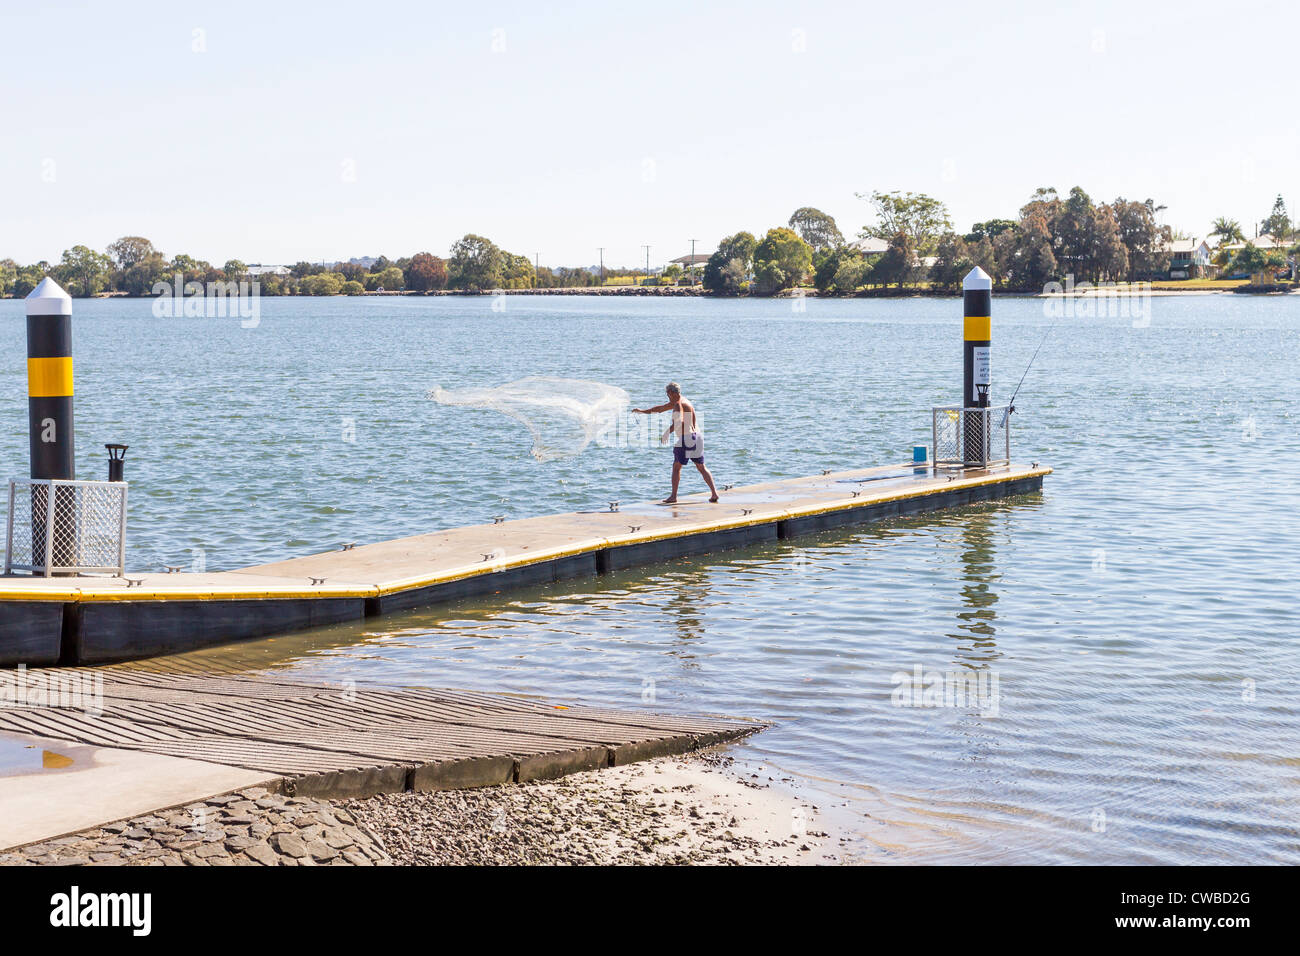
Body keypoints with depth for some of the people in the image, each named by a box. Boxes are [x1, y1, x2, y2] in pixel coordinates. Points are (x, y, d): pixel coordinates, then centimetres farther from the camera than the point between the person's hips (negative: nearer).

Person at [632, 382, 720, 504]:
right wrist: (643, 411, 31)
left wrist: (667, 433, -30)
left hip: (686, 438, -9)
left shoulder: (679, 404, -12)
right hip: (696, 438, 9)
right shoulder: (676, 403, 18)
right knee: (701, 467, 9)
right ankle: (714, 492, 1)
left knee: (676, 467, 2)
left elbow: (679, 421, -31)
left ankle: (673, 496, 2)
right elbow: (660, 408, 28)